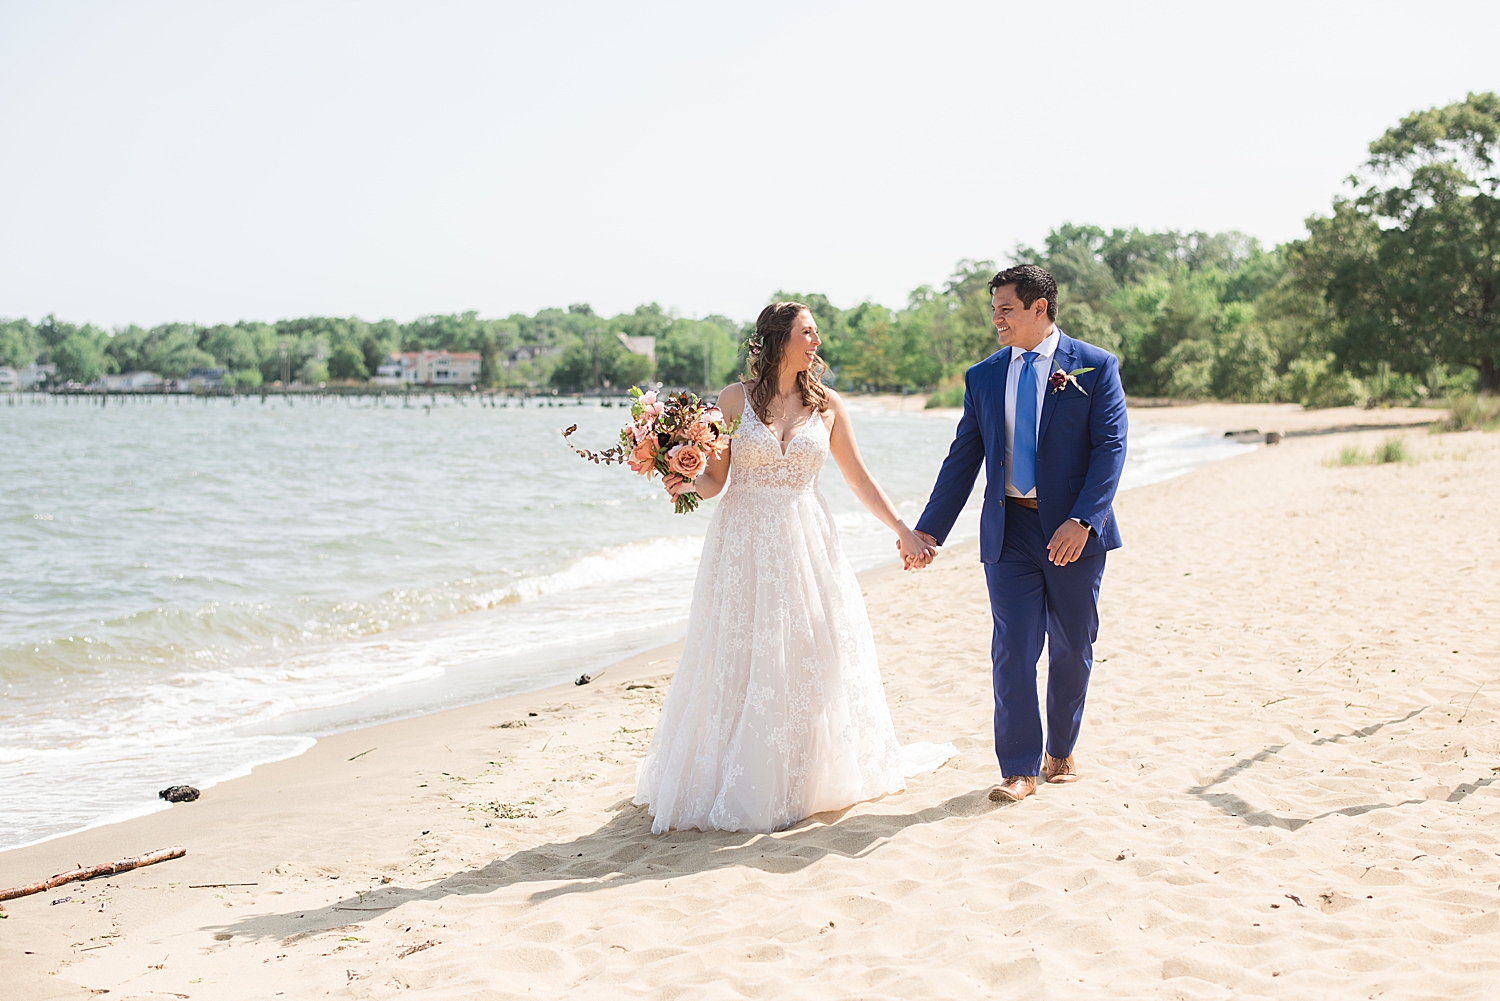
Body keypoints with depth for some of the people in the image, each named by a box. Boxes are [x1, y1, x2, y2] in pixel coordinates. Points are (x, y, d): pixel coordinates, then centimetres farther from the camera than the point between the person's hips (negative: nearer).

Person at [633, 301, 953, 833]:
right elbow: (713, 478, 1)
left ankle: (805, 778, 22)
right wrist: (685, 486, -20)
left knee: (811, 659, 5)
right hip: (744, 545, -2)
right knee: (738, 663, 1)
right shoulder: (735, 399, 0)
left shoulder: (826, 404, 4)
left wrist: (902, 529, 9)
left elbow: (858, 476, 11)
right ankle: (735, 784, 13)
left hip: (805, 544, 2)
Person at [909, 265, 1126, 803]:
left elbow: (1110, 447, -7)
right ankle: (1019, 768, 2)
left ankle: (1060, 752, 27)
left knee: (1072, 649, 9)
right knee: (1013, 649, -4)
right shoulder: (983, 377, 8)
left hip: (1074, 530, -1)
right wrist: (928, 531, 2)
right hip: (1009, 531, 2)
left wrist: (1082, 520, -18)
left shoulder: (1095, 367, -1)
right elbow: (962, 460, 9)